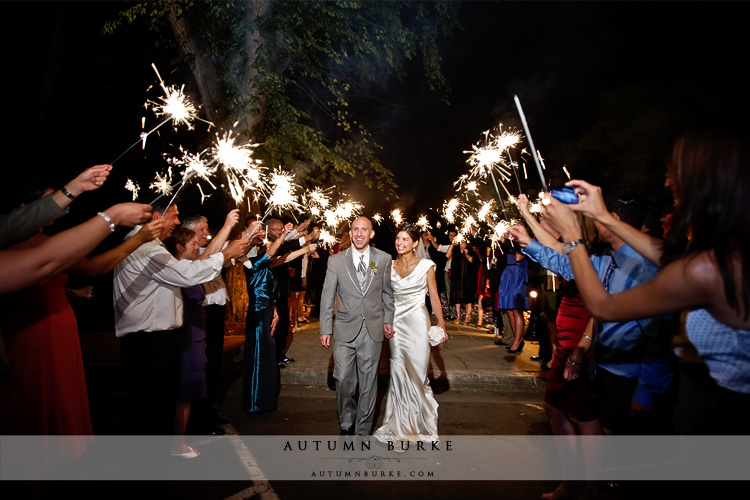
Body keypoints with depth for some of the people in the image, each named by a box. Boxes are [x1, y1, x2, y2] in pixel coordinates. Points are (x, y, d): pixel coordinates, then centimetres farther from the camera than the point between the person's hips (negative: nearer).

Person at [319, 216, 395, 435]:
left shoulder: (384, 259, 3)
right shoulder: (336, 260, 0)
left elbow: (387, 292, 12)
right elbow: (327, 296, 1)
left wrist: (388, 320, 9)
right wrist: (325, 329, 0)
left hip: (373, 329, 1)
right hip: (345, 329, -1)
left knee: (368, 382, 8)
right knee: (343, 378, -4)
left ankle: (363, 430, 25)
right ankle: (347, 422, 23)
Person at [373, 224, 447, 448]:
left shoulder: (426, 266, -1)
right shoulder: (390, 266, 7)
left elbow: (434, 297, 0)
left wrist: (441, 325, -7)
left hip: (418, 322, -2)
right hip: (396, 324, 2)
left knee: (417, 374, 3)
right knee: (399, 375, 1)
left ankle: (418, 421, 26)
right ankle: (402, 429, 14)